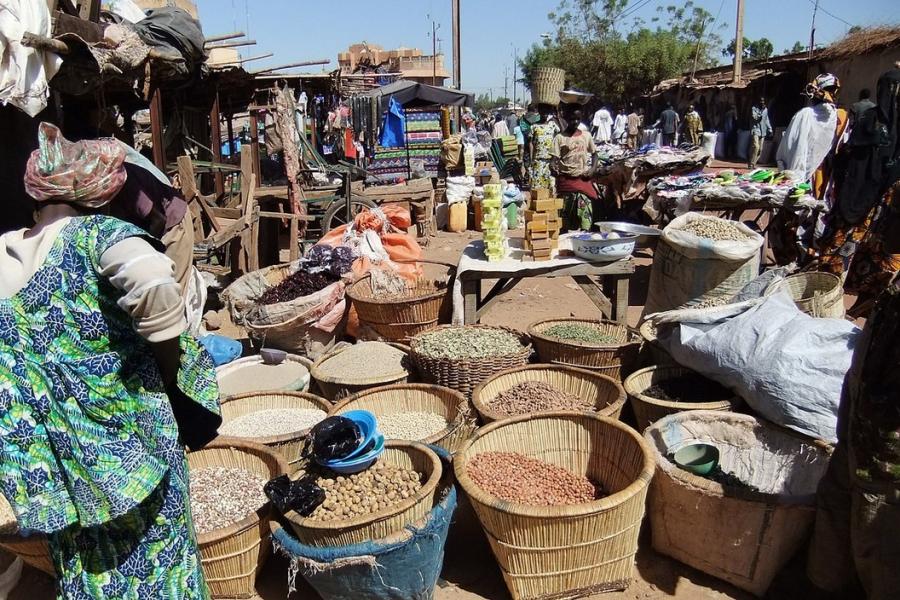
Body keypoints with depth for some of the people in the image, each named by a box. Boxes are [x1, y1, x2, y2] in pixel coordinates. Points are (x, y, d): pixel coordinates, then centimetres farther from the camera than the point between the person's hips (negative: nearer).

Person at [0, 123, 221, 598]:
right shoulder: (98, 235, -14)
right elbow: (154, 285, -34)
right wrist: (171, 372, -21)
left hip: (58, 462, 5)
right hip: (130, 430, -5)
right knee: (154, 557, 14)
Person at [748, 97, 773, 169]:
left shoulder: (765, 109, 15)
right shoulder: (754, 108, -3)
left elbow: (766, 120, 22)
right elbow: (754, 117, -16)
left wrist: (769, 129, 19)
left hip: (762, 132, 7)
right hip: (755, 130, -7)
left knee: (760, 149, 5)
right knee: (755, 146, -21)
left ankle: (753, 163, 14)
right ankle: (751, 163, -17)